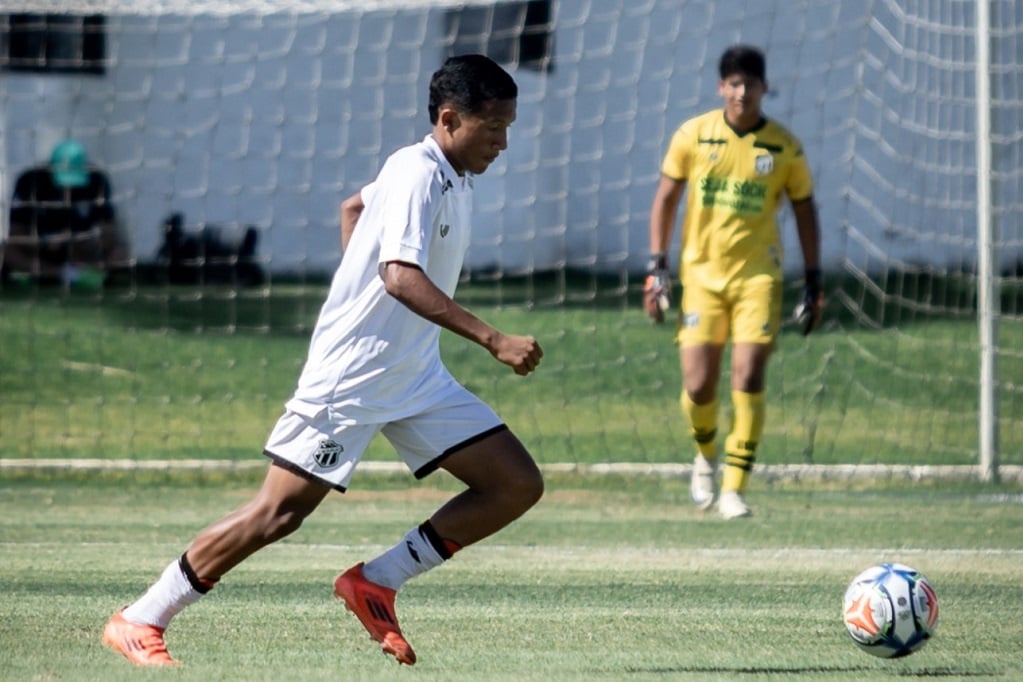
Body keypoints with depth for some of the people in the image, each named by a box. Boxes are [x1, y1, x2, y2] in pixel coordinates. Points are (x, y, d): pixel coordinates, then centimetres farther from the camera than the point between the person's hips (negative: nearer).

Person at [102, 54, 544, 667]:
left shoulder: (455, 177, 9)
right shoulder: (417, 173, -18)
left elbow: (354, 206, 27)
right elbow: (401, 276, -33)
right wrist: (493, 339, -37)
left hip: (416, 379, 9)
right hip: (349, 379, -9)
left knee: (518, 485, -1)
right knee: (278, 512, -8)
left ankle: (375, 584, 6)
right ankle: (139, 622, 3)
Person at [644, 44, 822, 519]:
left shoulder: (784, 147, 0)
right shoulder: (693, 136, 0)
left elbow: (804, 209, 10)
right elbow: (666, 198, 8)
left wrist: (813, 282, 6)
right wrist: (657, 267, 3)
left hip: (757, 274, 0)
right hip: (701, 273, 1)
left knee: (748, 378, -12)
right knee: (698, 386, -5)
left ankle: (734, 487, -3)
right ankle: (706, 455, 27)